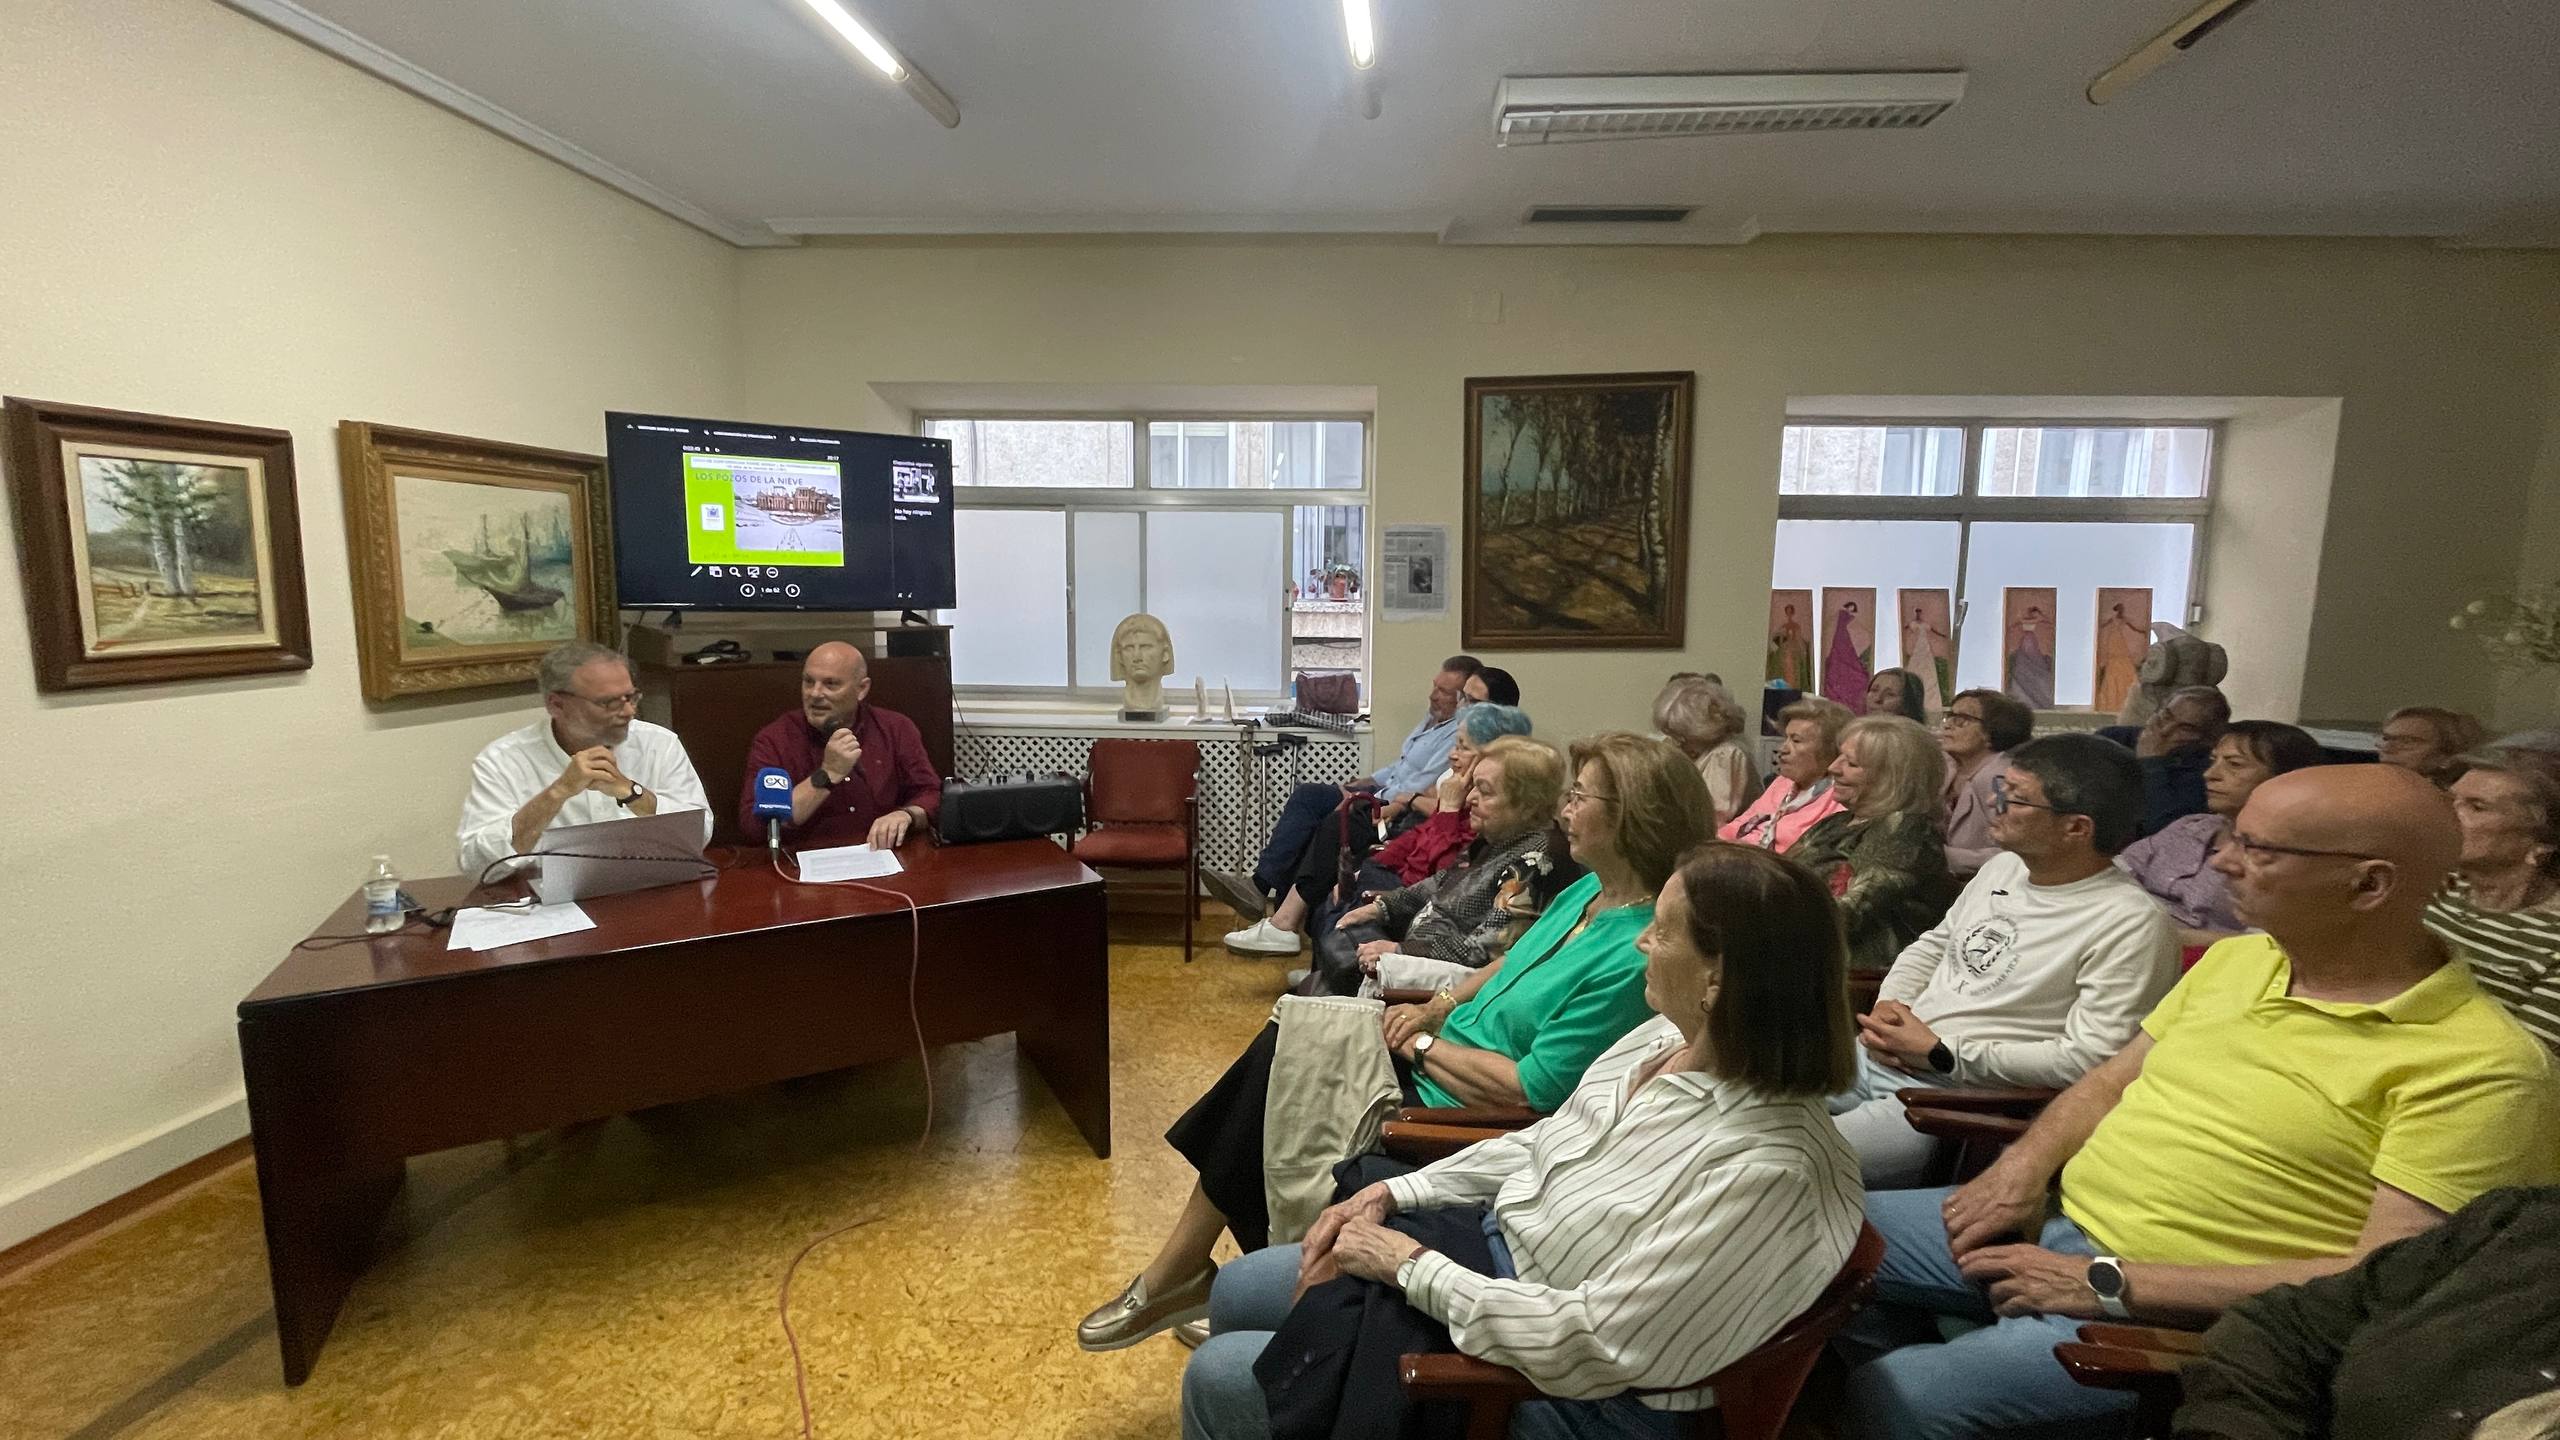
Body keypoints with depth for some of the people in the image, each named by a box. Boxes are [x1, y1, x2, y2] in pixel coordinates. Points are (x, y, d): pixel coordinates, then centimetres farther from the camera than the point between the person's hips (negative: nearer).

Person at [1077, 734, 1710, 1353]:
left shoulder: (1635, 956, -26)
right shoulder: (1589, 891, 2)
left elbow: (1533, 1088, -26)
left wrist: (1424, 1044, -15)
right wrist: (1434, 1010, 2)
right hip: (1435, 1064, 8)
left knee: (1277, 1072, -8)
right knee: (1280, 1044, -5)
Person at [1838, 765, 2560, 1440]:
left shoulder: (2477, 1066, -14)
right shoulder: (2236, 957, 9)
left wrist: (2111, 1285, -21)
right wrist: (2023, 1168, -2)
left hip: (2173, 1313, -7)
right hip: (2051, 1225, 7)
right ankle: (1934, 1381, 20)